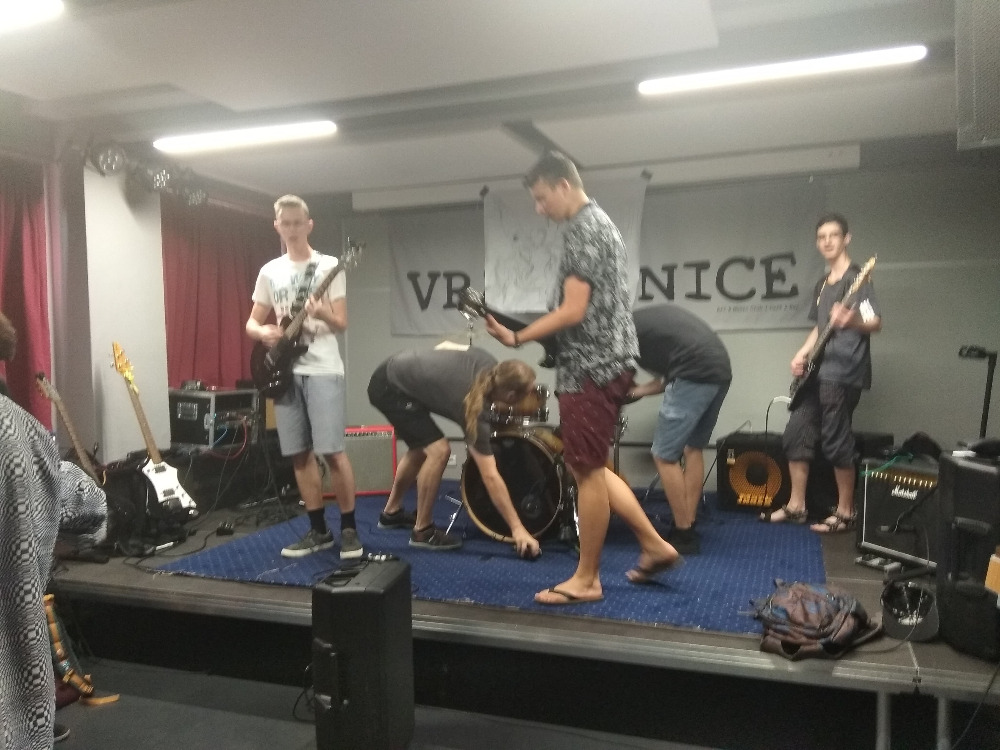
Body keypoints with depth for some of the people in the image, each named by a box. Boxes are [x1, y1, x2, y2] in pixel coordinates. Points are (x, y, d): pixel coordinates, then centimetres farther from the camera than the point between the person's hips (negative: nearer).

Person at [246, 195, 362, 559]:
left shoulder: (329, 266, 0)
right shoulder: (269, 271, 12)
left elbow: (341, 324, -4)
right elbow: (251, 323, 16)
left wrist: (322, 314, -26)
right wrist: (263, 332, -7)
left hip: (323, 371, -4)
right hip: (286, 371, 5)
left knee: (331, 450, -10)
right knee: (300, 454, 7)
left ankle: (349, 528, 4)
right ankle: (318, 530, 17)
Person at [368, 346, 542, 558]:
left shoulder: (489, 366, -9)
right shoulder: (474, 409, -26)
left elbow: (446, 345, 12)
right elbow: (490, 477, -26)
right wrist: (517, 528, -26)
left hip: (396, 374, 9)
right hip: (390, 388, -9)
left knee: (421, 448, 21)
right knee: (438, 450, -15)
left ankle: (392, 512, 39)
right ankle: (422, 531, 1)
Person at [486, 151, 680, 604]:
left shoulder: (582, 229, -13)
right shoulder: (598, 222, 19)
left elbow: (573, 312, -20)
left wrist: (516, 337, -13)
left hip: (592, 364, -10)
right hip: (603, 360, 10)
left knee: (586, 470, -2)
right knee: (589, 466, 16)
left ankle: (586, 579, 11)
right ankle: (654, 546, 21)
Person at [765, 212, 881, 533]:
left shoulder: (857, 277, -9)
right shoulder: (822, 283, 18)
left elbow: (876, 323, -19)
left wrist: (852, 321, -40)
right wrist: (802, 355, 10)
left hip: (843, 373, -9)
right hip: (818, 371, 9)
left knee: (836, 442, -5)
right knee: (796, 435, 8)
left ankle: (845, 513, 9)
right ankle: (796, 506, 18)